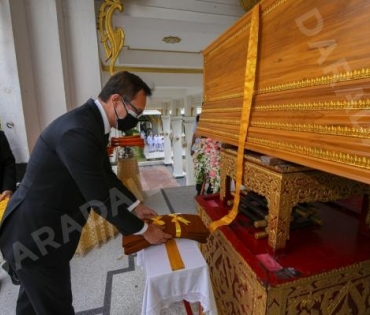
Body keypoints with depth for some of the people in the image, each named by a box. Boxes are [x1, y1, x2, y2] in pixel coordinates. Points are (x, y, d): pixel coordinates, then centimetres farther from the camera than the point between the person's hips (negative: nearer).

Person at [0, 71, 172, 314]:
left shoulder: (92, 121, 1)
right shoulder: (79, 130, -31)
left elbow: (106, 176, 11)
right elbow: (99, 199, -27)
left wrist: (135, 206, 14)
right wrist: (143, 230, -13)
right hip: (35, 234, -9)